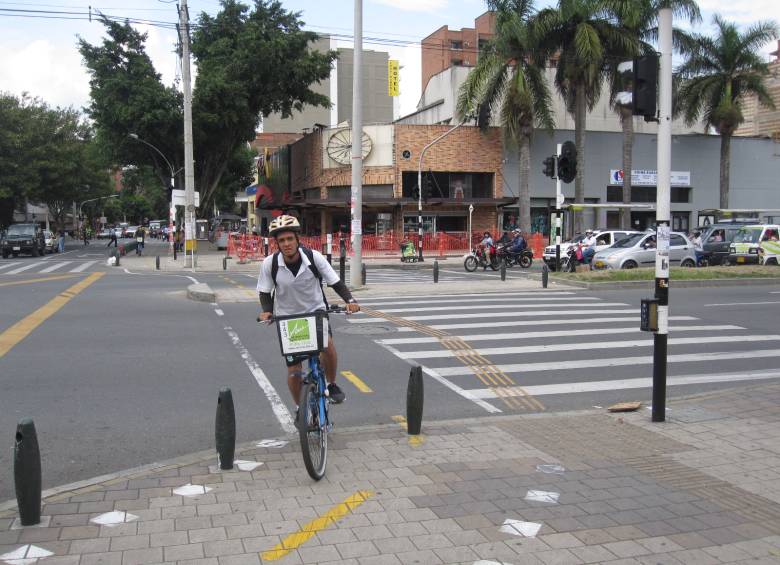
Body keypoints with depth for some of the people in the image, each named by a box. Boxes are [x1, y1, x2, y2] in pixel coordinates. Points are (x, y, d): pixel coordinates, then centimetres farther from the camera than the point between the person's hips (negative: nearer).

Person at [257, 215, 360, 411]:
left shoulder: (314, 257, -17)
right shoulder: (270, 263, -16)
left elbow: (335, 281, -10)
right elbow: (264, 292, -2)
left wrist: (350, 300, -26)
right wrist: (267, 311, -21)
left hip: (315, 311, -1)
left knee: (327, 344, -30)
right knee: (294, 370, 2)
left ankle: (331, 384, -2)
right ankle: (300, 408, 29)